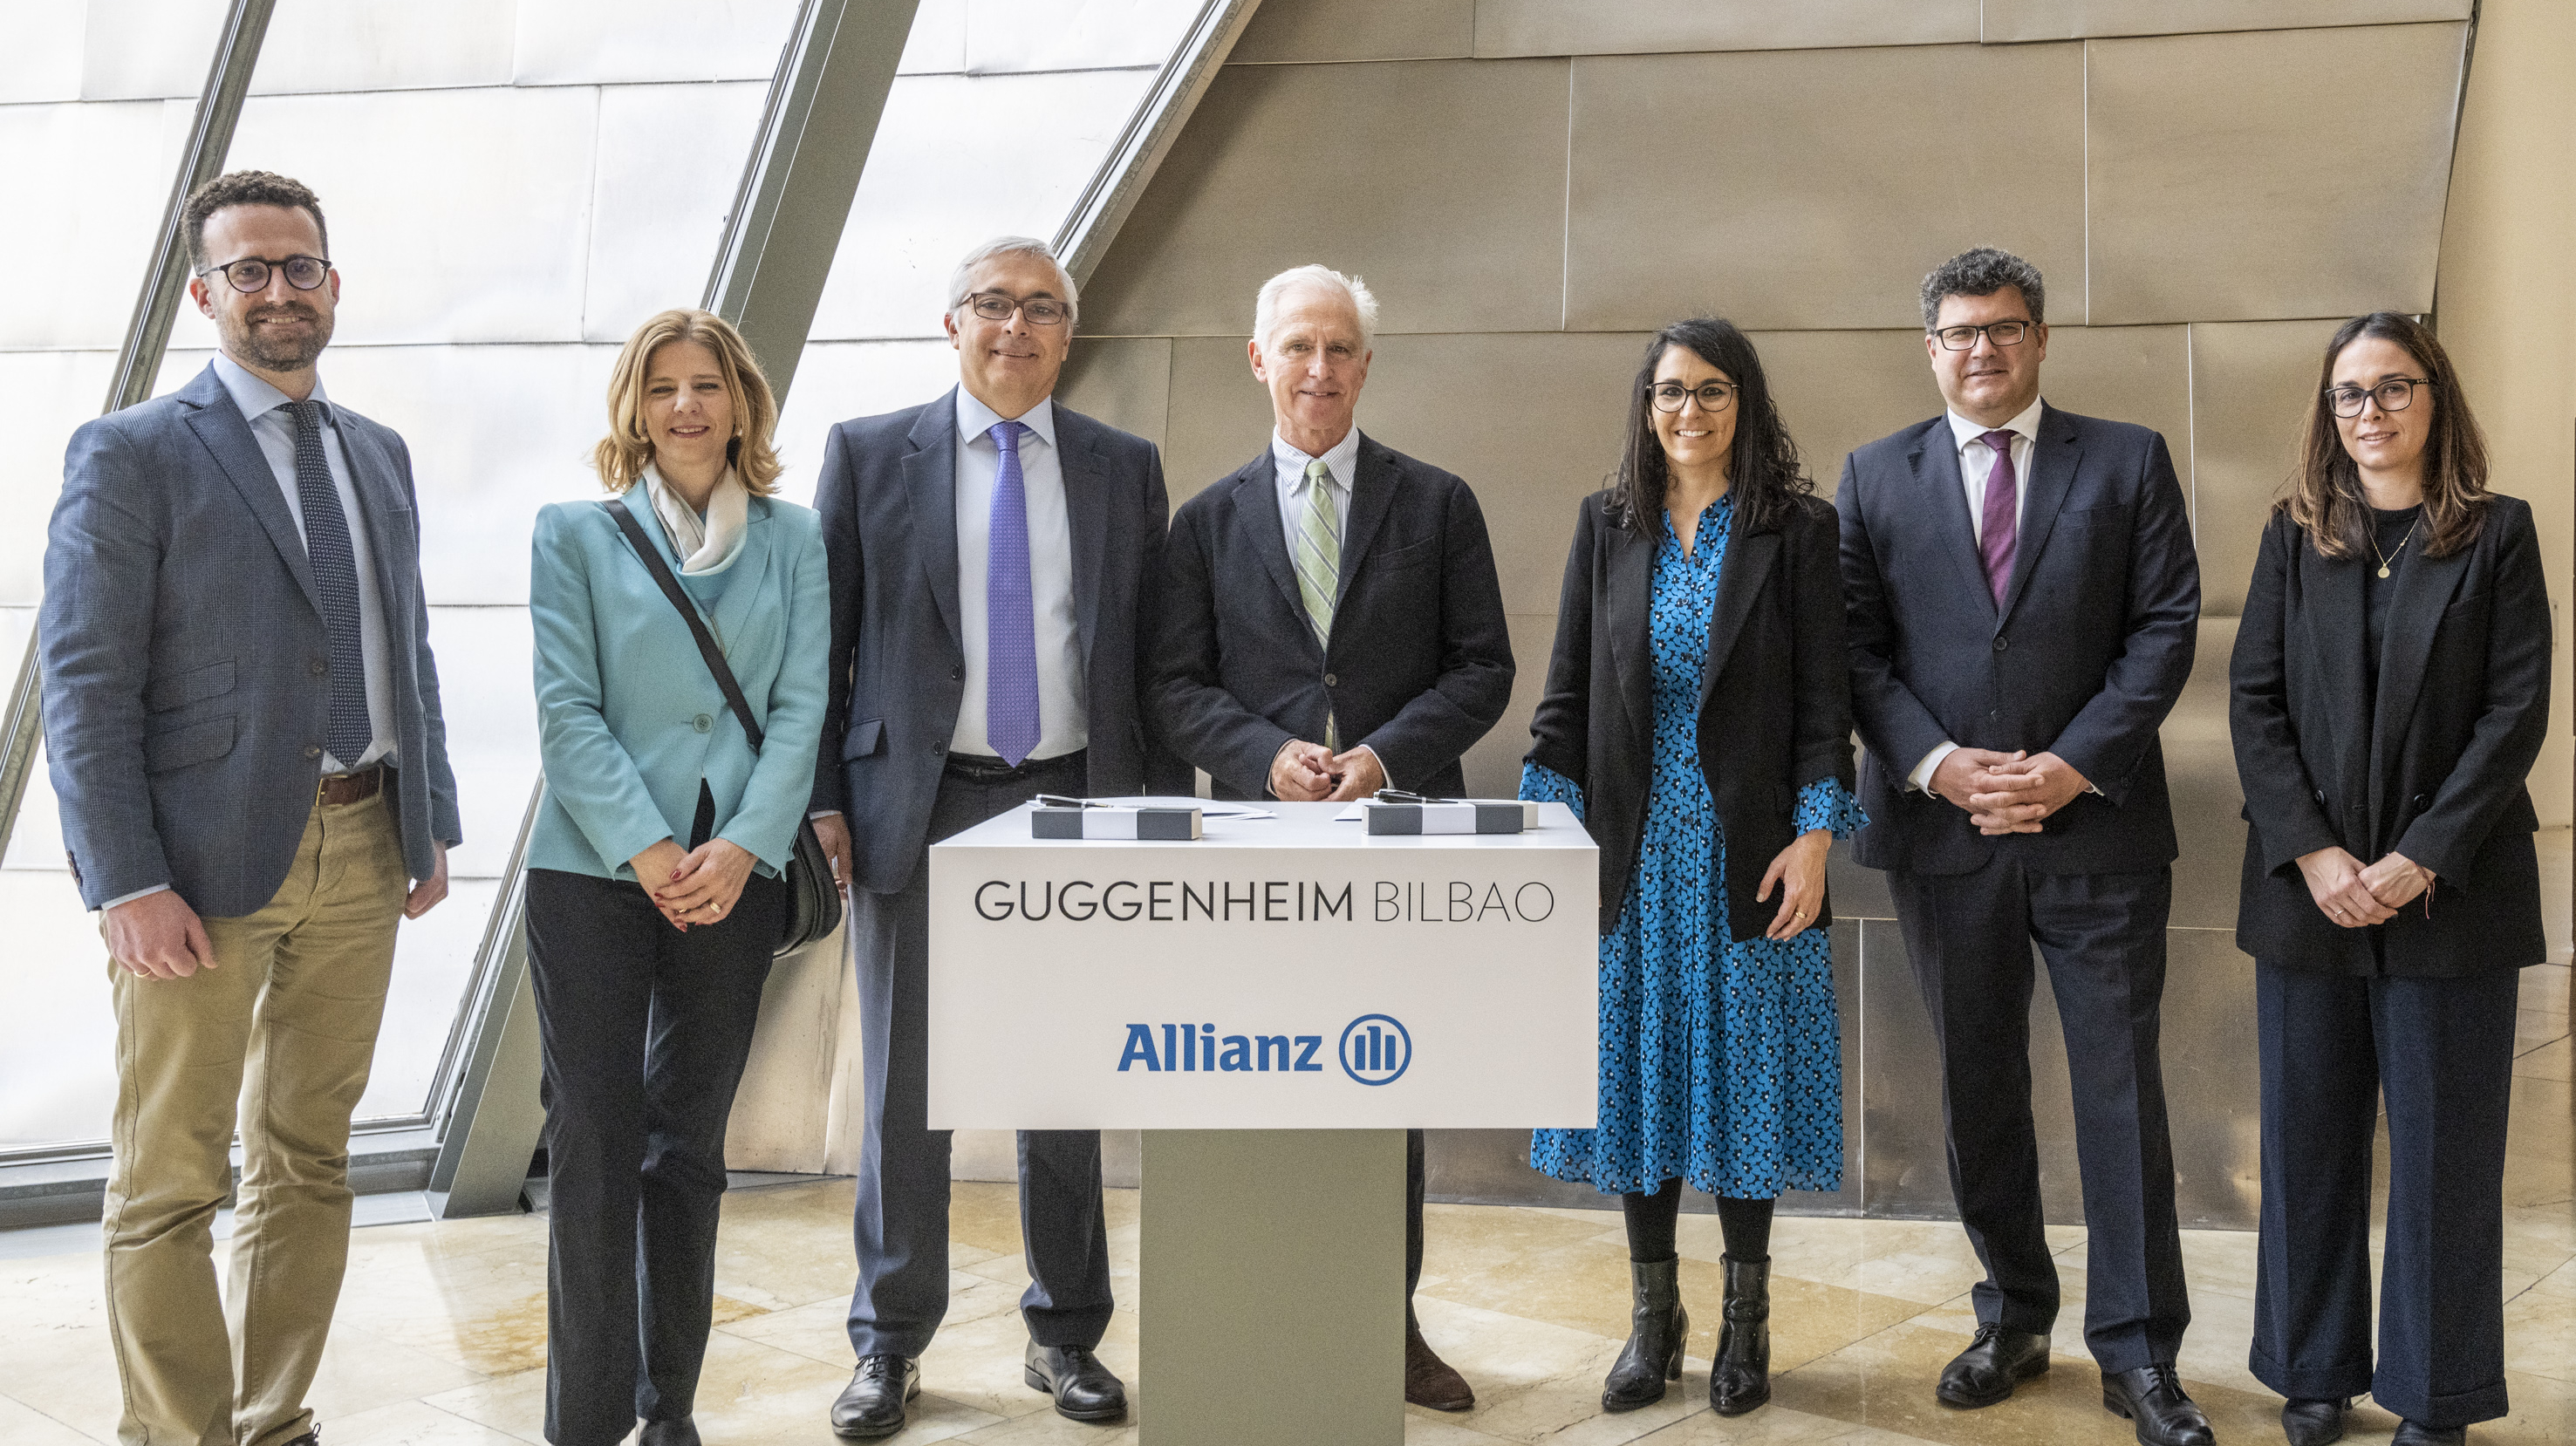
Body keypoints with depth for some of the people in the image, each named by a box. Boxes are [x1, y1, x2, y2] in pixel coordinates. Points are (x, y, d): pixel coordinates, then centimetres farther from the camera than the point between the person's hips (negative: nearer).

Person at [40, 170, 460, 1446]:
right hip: (205, 860, -6)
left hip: (362, 849, 6)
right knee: (171, 1185, 3)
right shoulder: (129, 454, -5)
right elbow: (85, 683, -10)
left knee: (309, 1162, 14)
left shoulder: (378, 454, 13)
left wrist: (434, 822, 13)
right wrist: (126, 885, -16)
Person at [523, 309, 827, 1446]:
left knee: (689, 1146, 10)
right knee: (594, 1148, -1)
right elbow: (566, 711, -4)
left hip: (735, 876, 2)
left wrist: (740, 848, -11)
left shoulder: (793, 539, 8)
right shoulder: (574, 534, 3)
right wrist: (649, 852, -14)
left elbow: (801, 706, 2)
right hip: (594, 871, -2)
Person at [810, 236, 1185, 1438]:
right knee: (904, 1088, 6)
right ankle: (890, 1346, 19)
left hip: (1073, 801, 1)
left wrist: (1168, 812, 3)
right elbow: (822, 641, 3)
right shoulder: (869, 454, 4)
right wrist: (822, 798, -4)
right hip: (917, 807, -1)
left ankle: (1066, 1336, 23)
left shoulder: (1125, 468, 8)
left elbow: (1153, 655, 8)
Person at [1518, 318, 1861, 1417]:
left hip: (1748, 849, -2)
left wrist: (1815, 835, -11)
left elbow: (1824, 697, -3)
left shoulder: (1797, 528, 0)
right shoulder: (1606, 525, 7)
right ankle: (1654, 1315, 22)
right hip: (1632, 851, 3)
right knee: (1638, 1069, 8)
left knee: (1743, 1072, 5)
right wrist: (1552, 824, -1)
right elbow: (1567, 689, 6)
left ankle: (1747, 1318, 21)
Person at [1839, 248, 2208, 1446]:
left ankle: (2137, 1350, 11)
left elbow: (2166, 626, -1)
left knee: (2120, 1087, 0)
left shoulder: (2128, 462, 6)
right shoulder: (1876, 476, 9)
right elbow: (1856, 646, 3)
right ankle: (2013, 1319, 26)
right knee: (1976, 1090, 11)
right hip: (1942, 827, 2)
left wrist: (2072, 765, -11)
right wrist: (1936, 762, -11)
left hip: (2097, 824, -1)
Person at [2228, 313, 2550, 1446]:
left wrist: (2421, 859, -13)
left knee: (2444, 1151, 5)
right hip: (2309, 889, 2)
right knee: (2309, 1143, 8)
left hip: (2450, 891, -2)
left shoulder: (2498, 533, 2)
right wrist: (2312, 853, -9)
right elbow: (2254, 701, 2)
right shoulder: (2296, 535, 7)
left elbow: (2517, 710, -4)